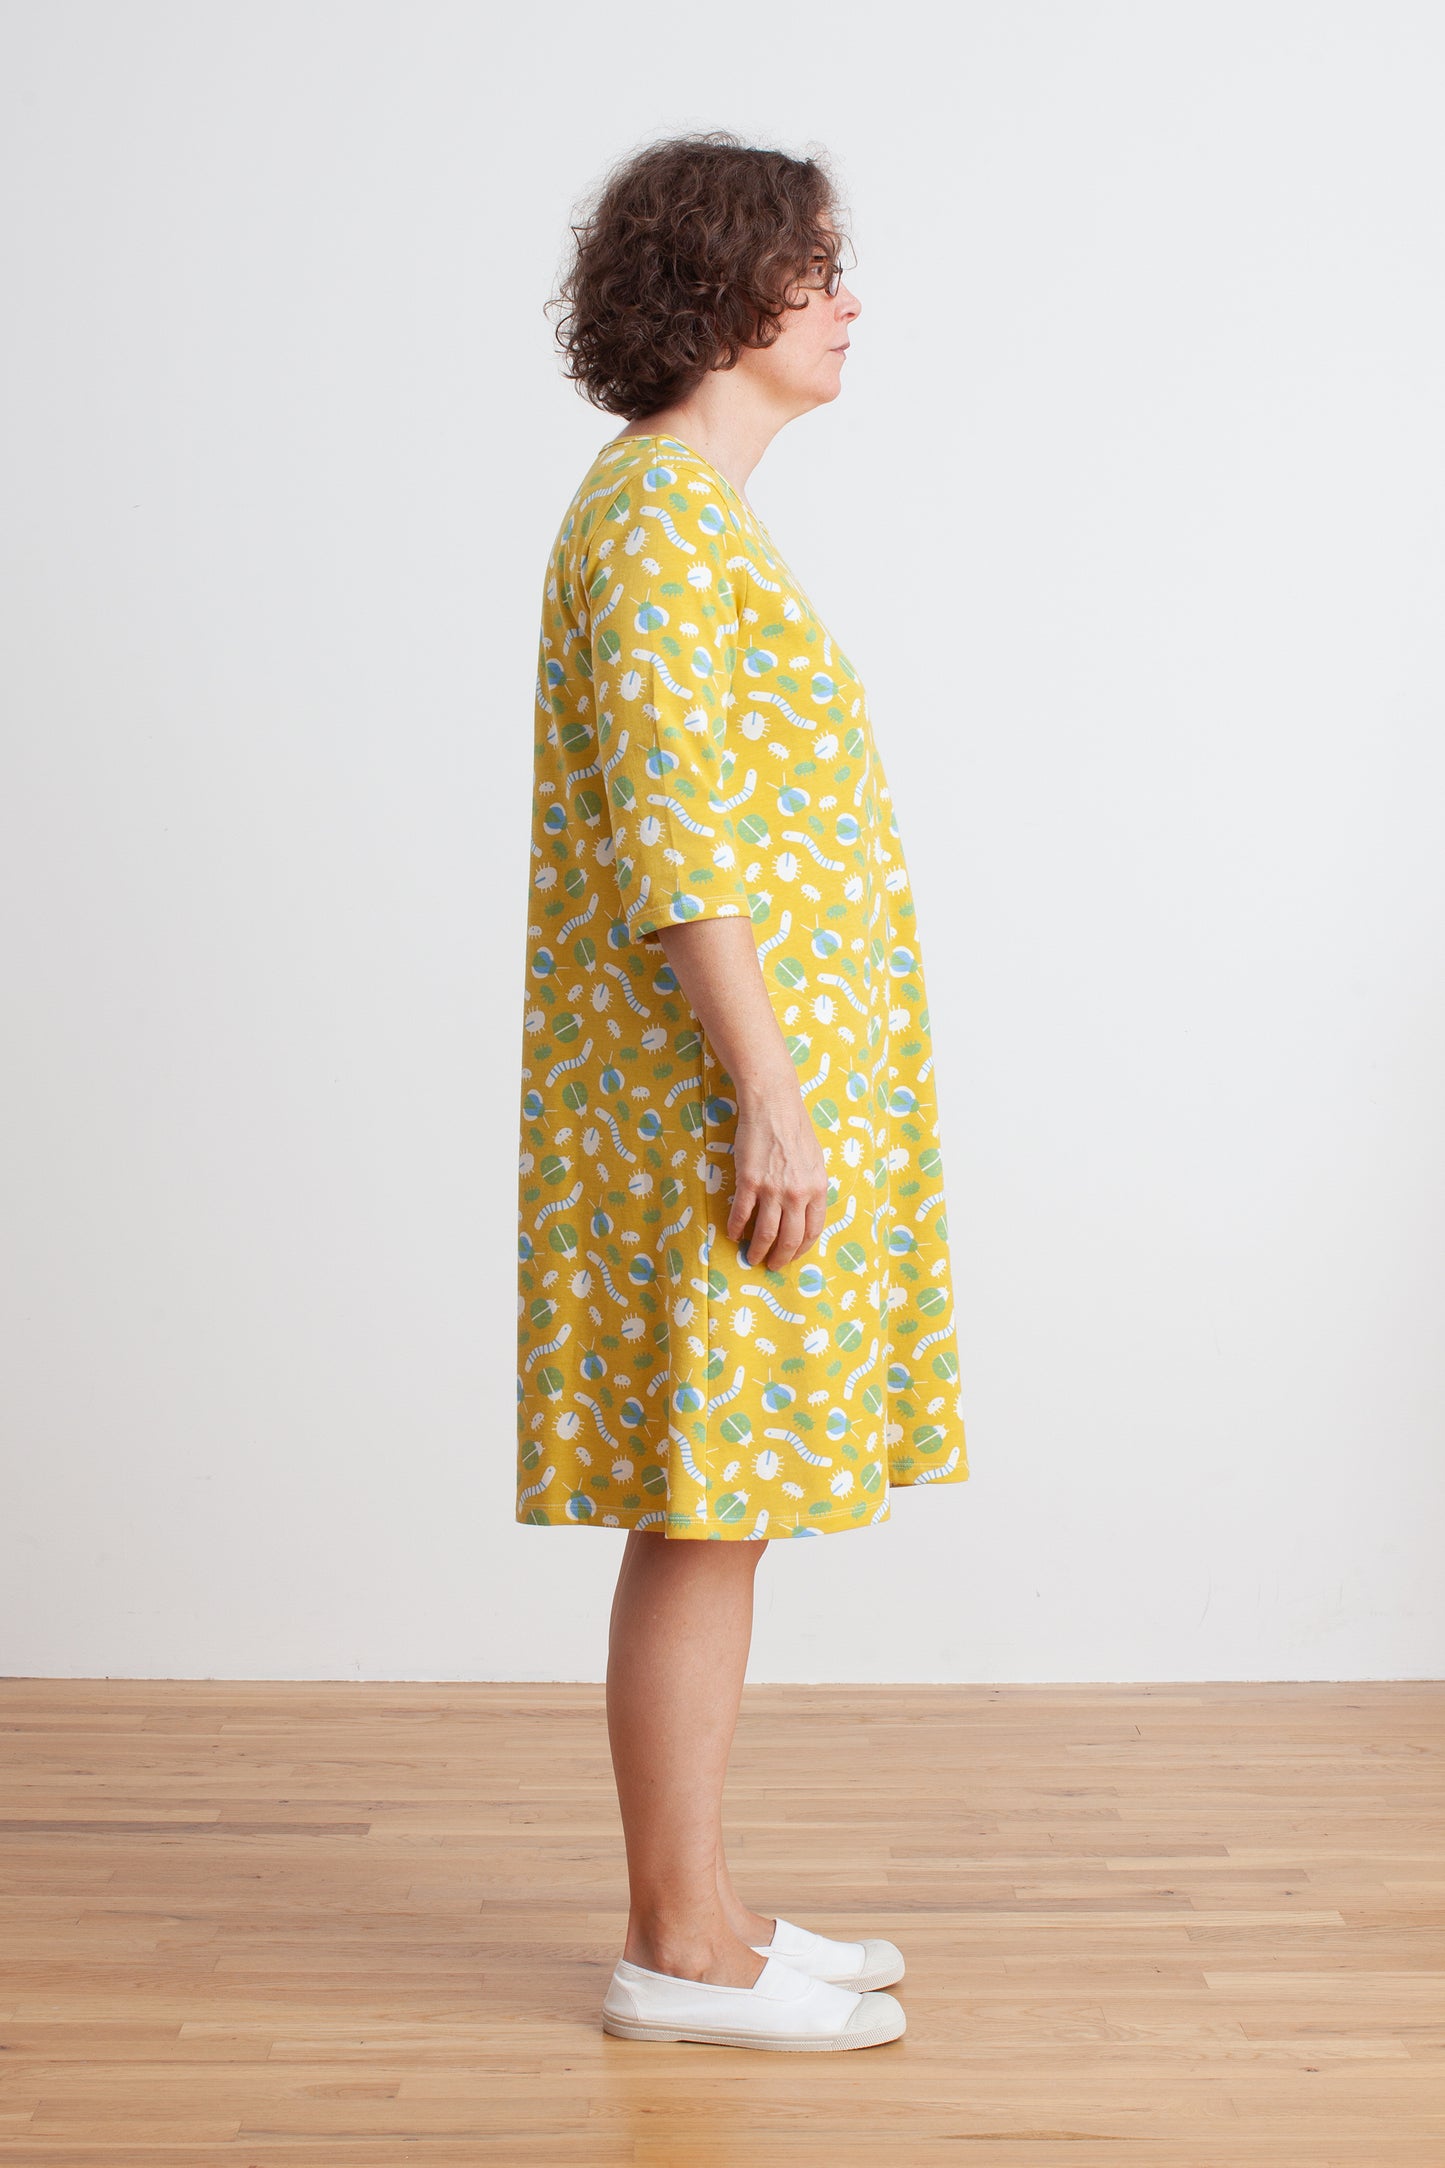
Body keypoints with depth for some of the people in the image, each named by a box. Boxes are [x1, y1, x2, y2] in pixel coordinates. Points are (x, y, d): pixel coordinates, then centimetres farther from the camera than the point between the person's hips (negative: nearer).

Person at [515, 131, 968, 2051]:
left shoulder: (696, 511, 18)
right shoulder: (655, 518, -13)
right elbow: (676, 840, -21)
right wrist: (769, 1105, -22)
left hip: (746, 1086, 10)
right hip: (716, 1096, -10)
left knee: (721, 1514, 13)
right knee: (706, 1517, -2)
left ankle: (699, 1911, 23)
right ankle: (680, 1951, 10)